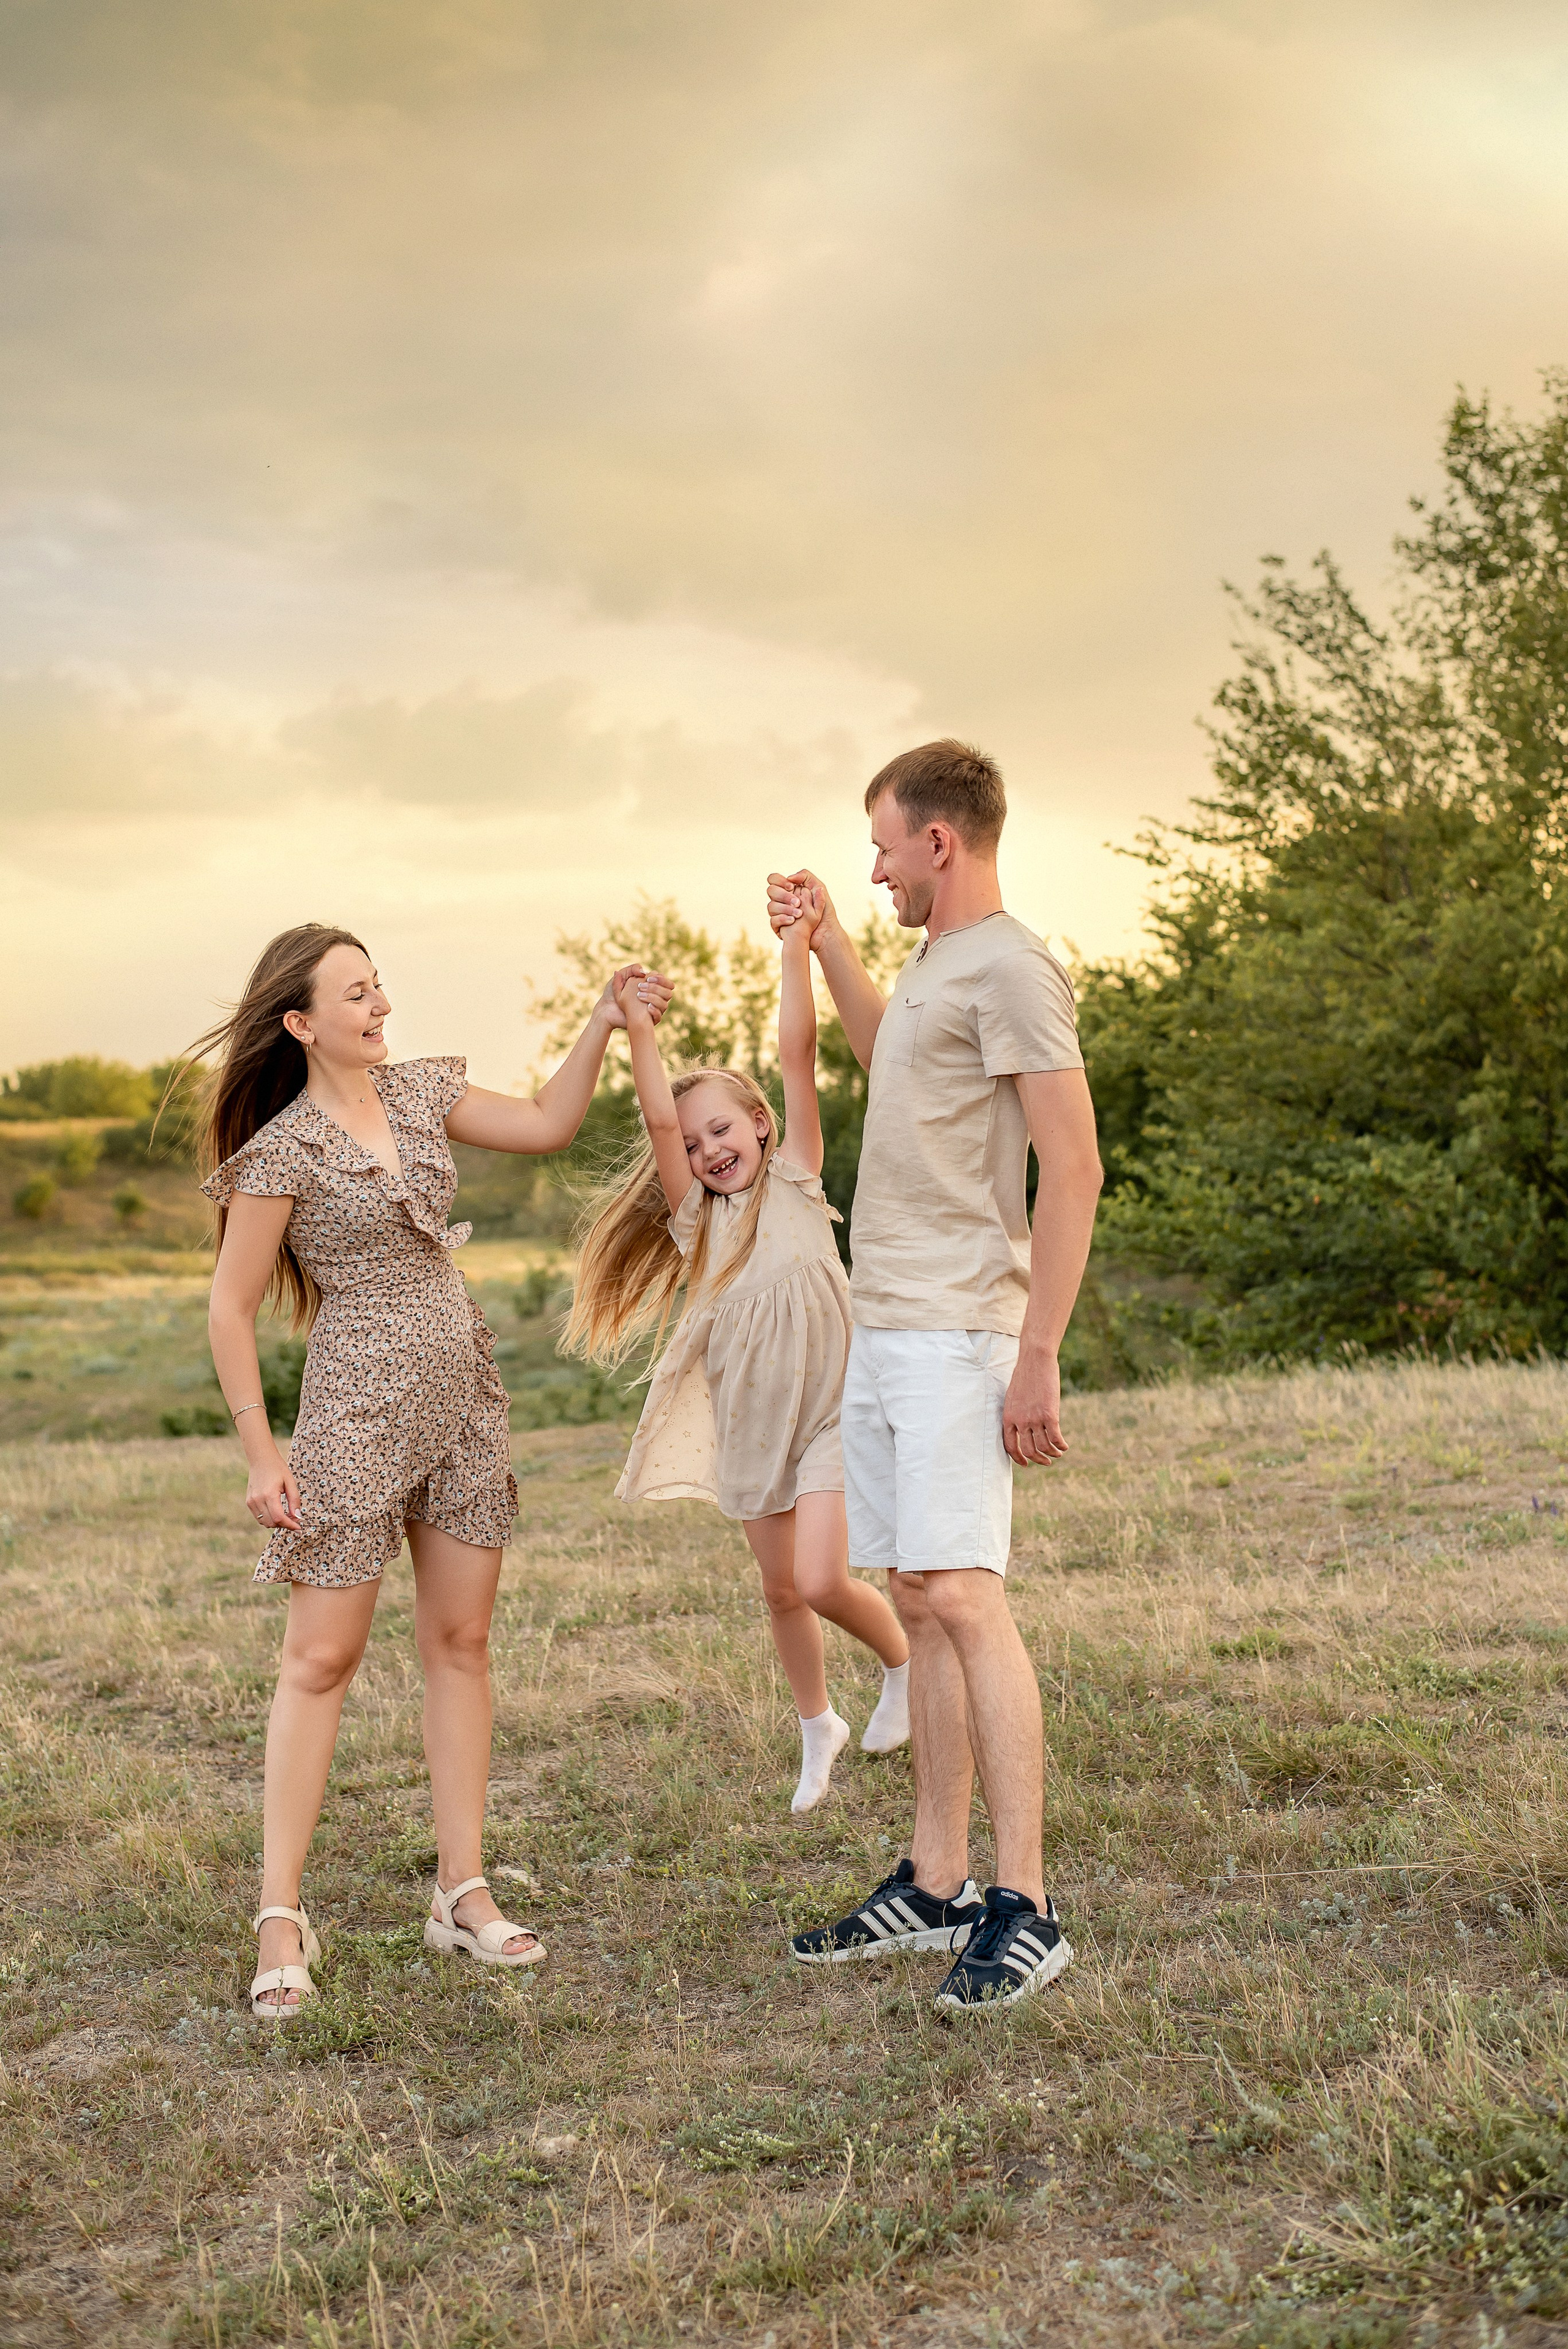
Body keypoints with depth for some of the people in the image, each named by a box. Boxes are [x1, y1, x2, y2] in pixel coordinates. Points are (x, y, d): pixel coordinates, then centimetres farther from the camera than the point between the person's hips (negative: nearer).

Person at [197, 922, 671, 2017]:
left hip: (464, 1397, 6)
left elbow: (545, 1125, 12)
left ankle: (464, 1892, 15)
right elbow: (231, 1310, -8)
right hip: (357, 1406, -6)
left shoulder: (418, 1092, 7)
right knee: (323, 1656, -4)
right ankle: (283, 1917, 3)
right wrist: (262, 1453, -11)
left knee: (461, 1640, 7)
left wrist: (603, 1022, 1)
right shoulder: (283, 1150, -11)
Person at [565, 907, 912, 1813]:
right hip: (752, 1420, 4)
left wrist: (798, 945, -17)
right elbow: (661, 1121, -10)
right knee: (782, 1588, 11)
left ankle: (904, 1660, 16)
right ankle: (819, 1727, 33)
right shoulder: (695, 1220, 5)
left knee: (821, 1579, -14)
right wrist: (639, 1029, -17)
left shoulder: (795, 1182, -2)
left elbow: (799, 1055, -10)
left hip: (828, 1409, -4)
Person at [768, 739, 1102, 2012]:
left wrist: (1038, 1358, -20)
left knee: (964, 1597, -13)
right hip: (884, 1332, 9)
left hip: (958, 1337, -9)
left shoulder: (1011, 968, -10)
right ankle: (935, 1883, 16)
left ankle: (1024, 1906, -8)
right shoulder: (934, 966, 18)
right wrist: (826, 942, 36)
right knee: (919, 1605, 10)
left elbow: (1074, 1171, -16)